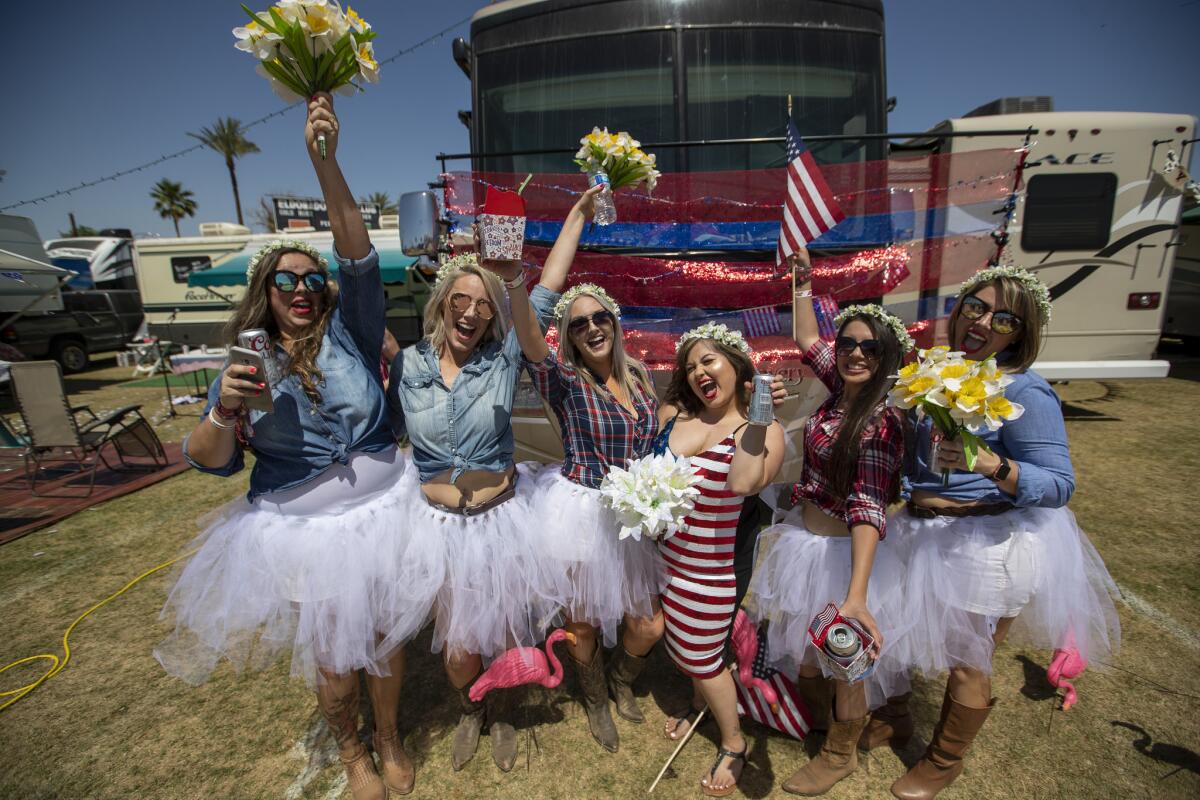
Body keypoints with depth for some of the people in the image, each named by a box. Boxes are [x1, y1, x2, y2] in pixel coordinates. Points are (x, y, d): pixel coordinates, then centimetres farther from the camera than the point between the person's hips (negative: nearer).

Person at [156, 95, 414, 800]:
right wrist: (224, 410, -21)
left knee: (384, 637, 17)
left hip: (380, 514, 0)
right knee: (331, 653, 15)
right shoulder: (244, 366, 0)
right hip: (298, 532, 1)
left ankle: (390, 737, 46)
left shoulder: (350, 335, -4)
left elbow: (360, 258, -18)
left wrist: (326, 162, -27)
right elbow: (212, 461, 0)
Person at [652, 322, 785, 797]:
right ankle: (699, 703, 54)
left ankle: (734, 745, 39)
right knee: (680, 639, 22)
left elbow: (743, 483, -35)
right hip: (667, 550, 5)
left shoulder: (763, 430, -15)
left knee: (699, 652, 10)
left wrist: (759, 416, -32)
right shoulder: (671, 413, -2)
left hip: (714, 563, -5)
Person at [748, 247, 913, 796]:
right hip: (805, 537, 8)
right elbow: (807, 341, 12)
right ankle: (816, 718, 55)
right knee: (805, 641, 26)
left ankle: (840, 754, 43)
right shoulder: (841, 389, -4)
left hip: (844, 551, -7)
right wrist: (803, 282, 12)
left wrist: (856, 594, -39)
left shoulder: (881, 420, -25)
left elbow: (868, 507, -32)